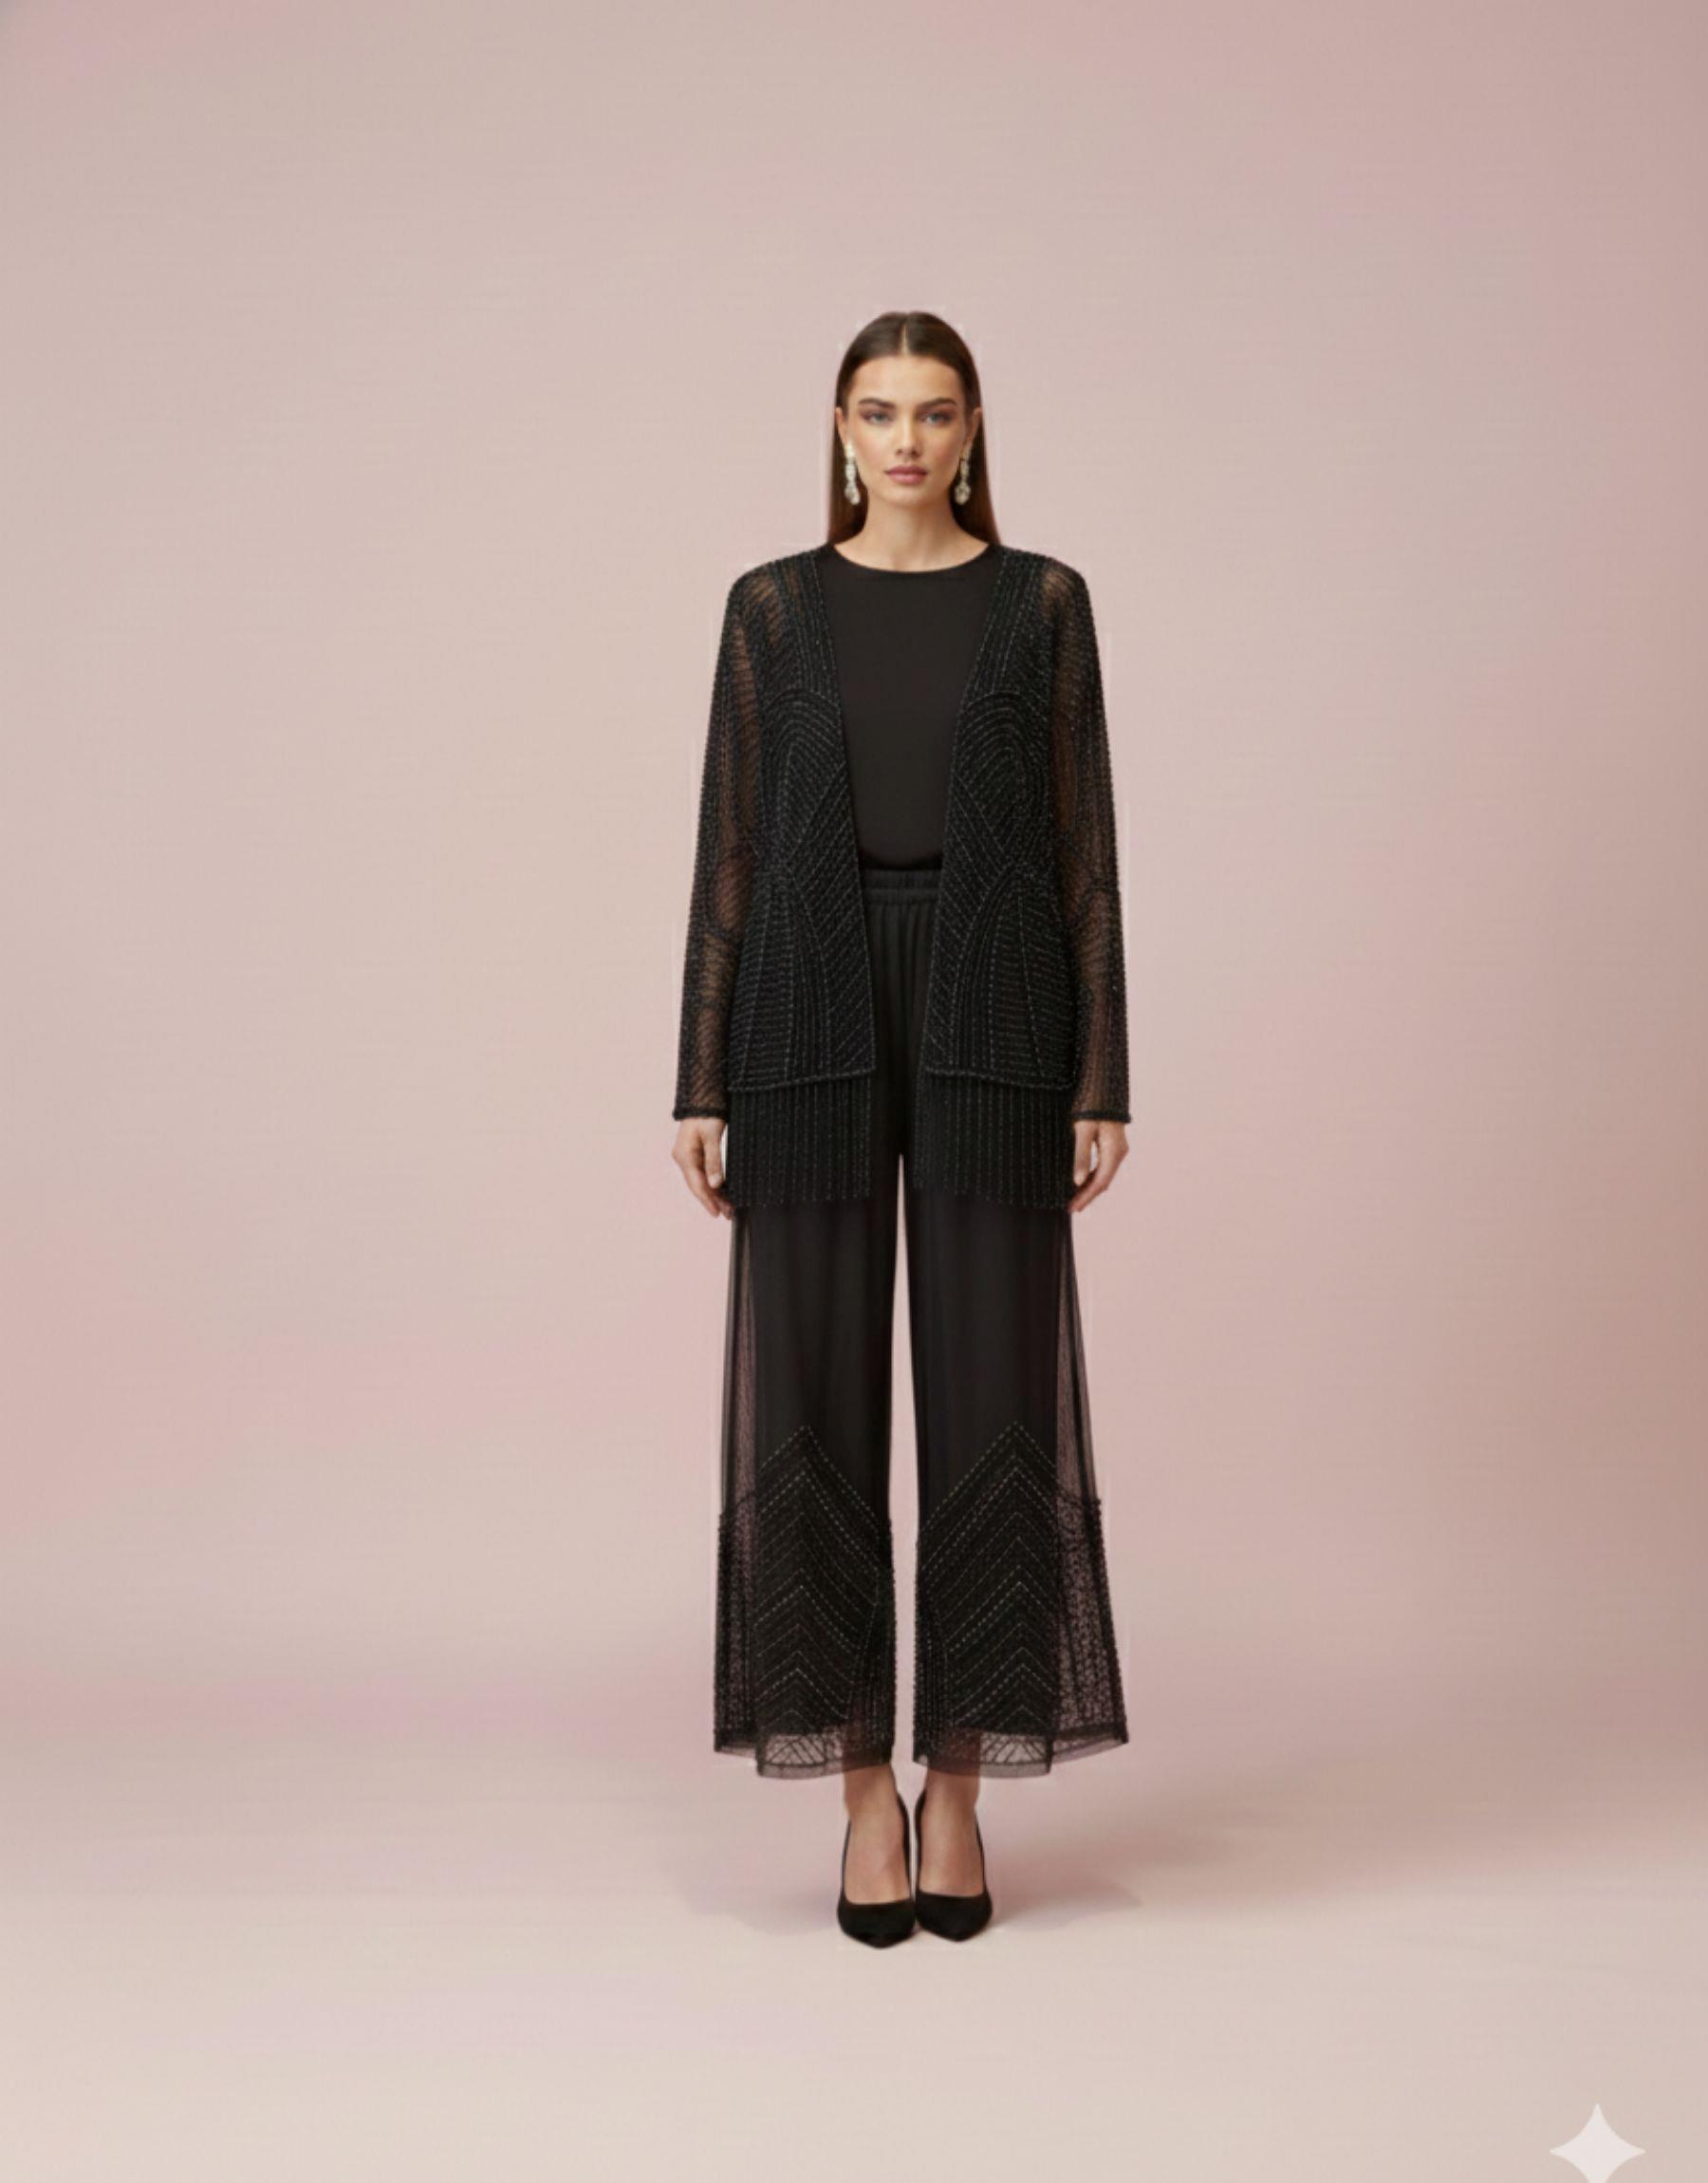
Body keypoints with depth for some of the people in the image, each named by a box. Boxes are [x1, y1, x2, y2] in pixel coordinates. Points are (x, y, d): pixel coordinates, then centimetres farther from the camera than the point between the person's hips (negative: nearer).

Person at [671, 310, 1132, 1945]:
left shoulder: (1043, 602, 7)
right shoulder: (772, 605, 8)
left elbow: (1084, 854, 4)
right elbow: (729, 851, 5)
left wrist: (1103, 1080, -3)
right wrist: (700, 1084, -1)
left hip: (988, 1015, 0)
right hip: (815, 1014, 1)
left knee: (991, 1391, 1)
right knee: (819, 1394, 1)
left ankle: (958, 1782, 15)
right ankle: (866, 1789, 14)